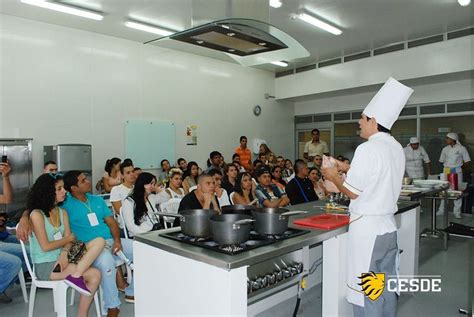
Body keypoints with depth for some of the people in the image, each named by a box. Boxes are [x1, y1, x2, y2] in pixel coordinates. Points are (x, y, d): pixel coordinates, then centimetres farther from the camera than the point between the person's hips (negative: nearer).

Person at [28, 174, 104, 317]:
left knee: (95, 275, -19)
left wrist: (64, 253, -16)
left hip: (60, 260, 6)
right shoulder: (37, 214, -10)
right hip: (45, 265, -6)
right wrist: (69, 239, -2)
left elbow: (68, 240, 3)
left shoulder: (62, 212, 10)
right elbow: (46, 246, -13)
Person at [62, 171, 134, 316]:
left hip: (110, 241, 6)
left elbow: (111, 222, 11)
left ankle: (132, 292, 13)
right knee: (106, 262, -40)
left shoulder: (97, 200, 14)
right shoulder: (66, 203, -3)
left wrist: (117, 240, -5)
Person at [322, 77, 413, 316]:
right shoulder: (396, 148, 7)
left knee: (366, 295, 4)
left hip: (367, 229, -8)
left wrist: (334, 176, 0)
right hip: (388, 227, 8)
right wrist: (348, 168, 17)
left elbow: (352, 192, -17)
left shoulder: (368, 149, -18)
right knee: (386, 290, 18)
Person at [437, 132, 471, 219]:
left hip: (457, 172, -3)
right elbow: (442, 161, 15)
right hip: (447, 171, 3)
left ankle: (457, 212, 11)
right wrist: (447, 166, 7)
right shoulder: (445, 149, 5)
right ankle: (441, 210, 14)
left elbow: (467, 161, 1)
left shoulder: (461, 148, -5)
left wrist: (460, 167, 3)